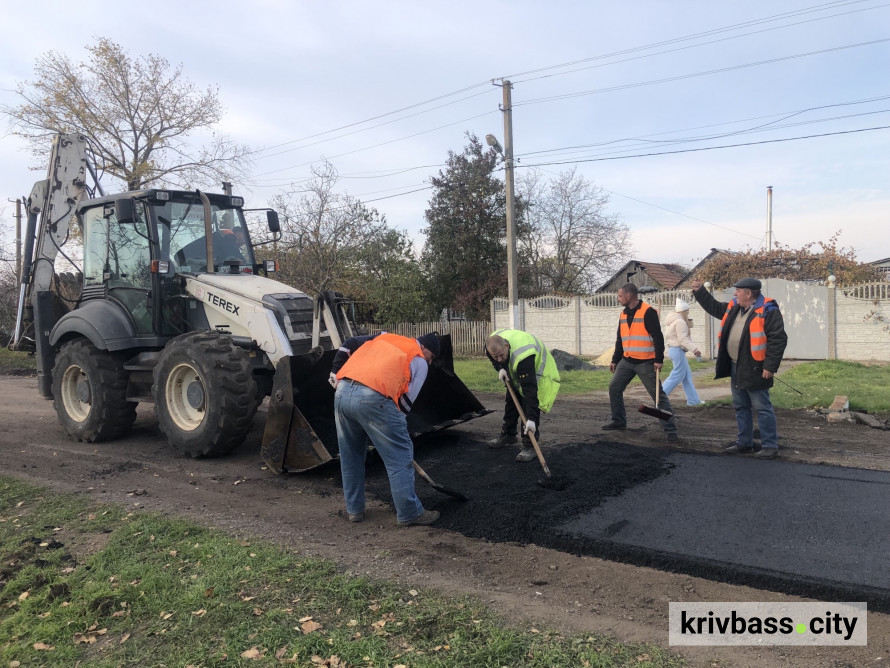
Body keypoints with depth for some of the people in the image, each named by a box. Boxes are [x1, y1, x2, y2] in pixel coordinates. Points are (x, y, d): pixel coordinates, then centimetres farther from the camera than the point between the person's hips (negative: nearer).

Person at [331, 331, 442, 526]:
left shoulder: (383, 337, 29)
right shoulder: (419, 362, 14)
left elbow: (347, 346, 25)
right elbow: (406, 400, 8)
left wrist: (338, 373, 31)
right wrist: (396, 424, 19)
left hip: (342, 392, 7)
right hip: (372, 398, -6)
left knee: (350, 456, 21)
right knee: (400, 457, 6)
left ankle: (354, 509, 30)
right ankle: (410, 513, 12)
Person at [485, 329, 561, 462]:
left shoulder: (522, 356, -47)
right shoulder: (492, 344, -26)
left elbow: (530, 388, -48)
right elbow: (494, 358, 3)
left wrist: (531, 418, -50)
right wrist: (499, 368, -19)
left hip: (538, 370, -7)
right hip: (516, 373, 8)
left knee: (530, 407, -20)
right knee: (510, 402, 16)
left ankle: (529, 447, -13)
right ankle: (507, 435, 36)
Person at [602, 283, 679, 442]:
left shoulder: (648, 312, -13)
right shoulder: (623, 314, 11)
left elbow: (658, 337, -15)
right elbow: (620, 339, 19)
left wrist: (659, 359, -19)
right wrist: (615, 360, 19)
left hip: (646, 363, -7)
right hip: (627, 361, 8)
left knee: (659, 395, -5)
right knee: (614, 388, 8)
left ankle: (671, 430, -1)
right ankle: (619, 421, 22)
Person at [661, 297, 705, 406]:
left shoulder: (672, 321, 16)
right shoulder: (680, 322, -16)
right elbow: (683, 339, -24)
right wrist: (694, 349, -26)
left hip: (672, 348, 11)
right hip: (678, 350, -11)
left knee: (687, 375, 13)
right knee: (677, 376, -7)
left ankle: (693, 400, 16)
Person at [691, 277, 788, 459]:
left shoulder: (768, 311, -15)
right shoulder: (733, 307, 9)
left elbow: (778, 339, -18)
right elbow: (714, 307, 28)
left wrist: (770, 366, -20)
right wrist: (700, 291, 22)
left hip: (754, 369, -9)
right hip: (736, 367, 9)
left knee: (762, 408, -2)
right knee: (740, 406, 15)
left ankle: (770, 445, 6)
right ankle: (744, 443, 25)